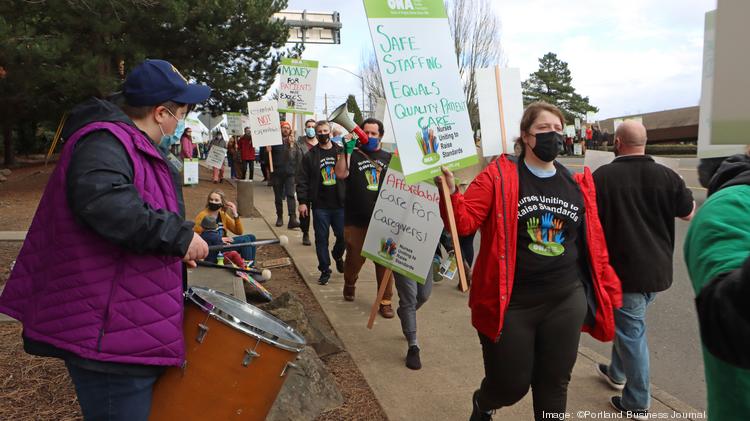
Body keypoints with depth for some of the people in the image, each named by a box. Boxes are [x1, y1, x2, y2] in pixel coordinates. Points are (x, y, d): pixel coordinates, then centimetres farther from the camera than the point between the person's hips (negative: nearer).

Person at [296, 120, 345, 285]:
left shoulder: (341, 152, 5)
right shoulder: (310, 156, 2)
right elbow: (302, 180, 0)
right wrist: (302, 201, -7)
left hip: (340, 204, 1)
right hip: (320, 206, 0)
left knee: (343, 236, 6)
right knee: (321, 239, 5)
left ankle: (337, 256, 37)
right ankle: (325, 270, 19)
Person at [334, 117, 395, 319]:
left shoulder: (388, 158, 12)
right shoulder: (353, 155, 4)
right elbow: (340, 174, -13)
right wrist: (346, 150, -20)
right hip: (356, 222, -1)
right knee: (354, 259, 11)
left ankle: (385, 301, 15)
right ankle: (349, 285, 42)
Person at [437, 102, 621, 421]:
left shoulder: (578, 184, 7)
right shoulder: (499, 175, -7)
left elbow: (594, 241, 12)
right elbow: (464, 223, -14)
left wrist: (608, 289, 14)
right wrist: (450, 192, -32)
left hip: (566, 302, 4)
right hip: (511, 303, -4)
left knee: (554, 385, 14)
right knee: (510, 387, 7)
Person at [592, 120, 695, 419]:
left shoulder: (602, 176, -15)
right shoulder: (667, 176, -4)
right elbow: (689, 214, 10)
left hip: (623, 270, -5)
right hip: (658, 268, 5)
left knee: (631, 331, 6)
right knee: (627, 321, 24)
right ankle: (616, 374, 43)